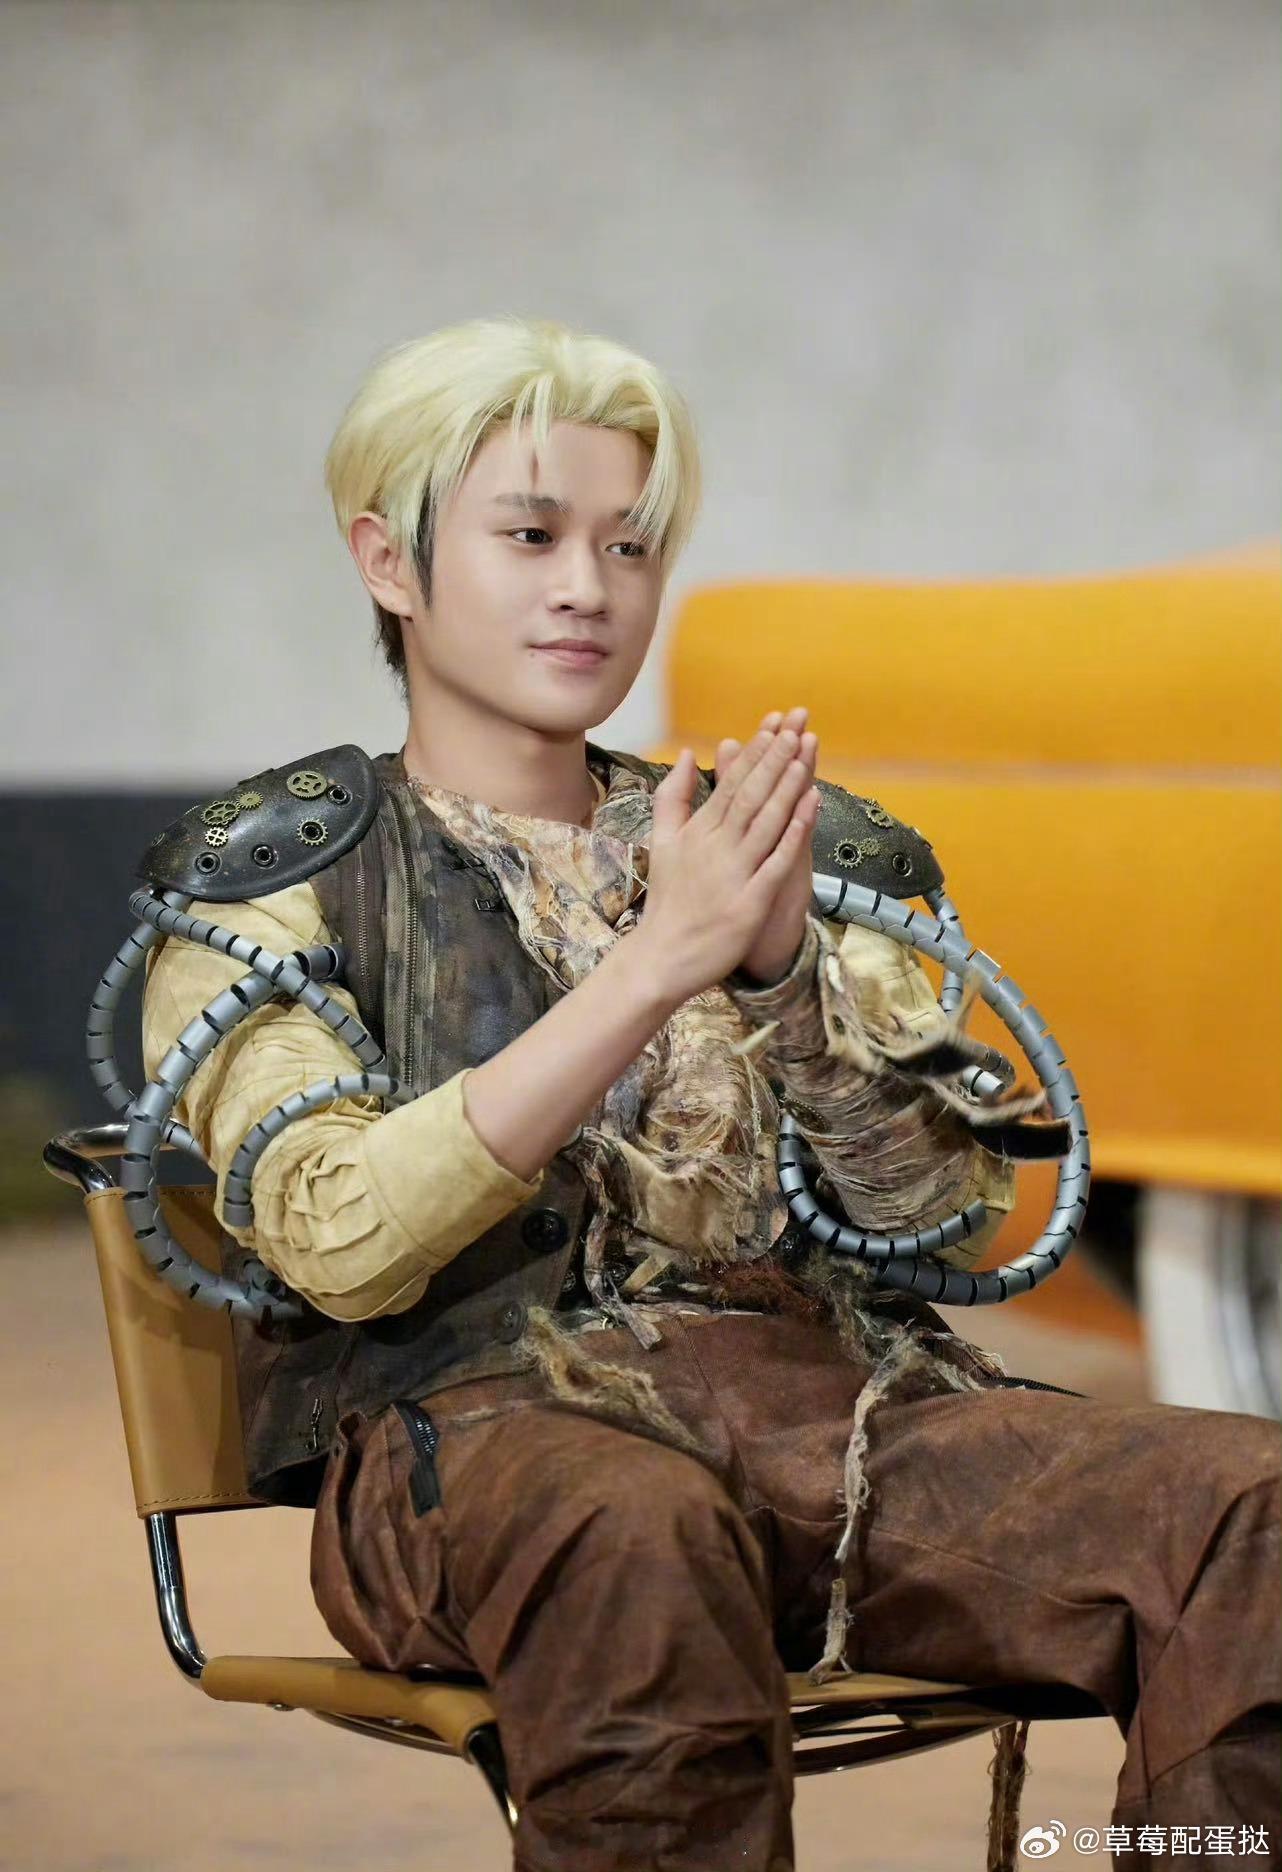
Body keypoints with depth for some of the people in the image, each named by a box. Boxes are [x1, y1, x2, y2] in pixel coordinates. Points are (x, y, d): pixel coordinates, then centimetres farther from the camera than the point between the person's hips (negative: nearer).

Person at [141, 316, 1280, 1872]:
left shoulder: (787, 852, 25)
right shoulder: (275, 876, 12)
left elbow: (956, 1216, 13)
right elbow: (340, 1244, -7)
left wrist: (787, 969, -5)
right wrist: (655, 959, -12)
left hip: (835, 1390, 4)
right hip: (485, 1409, -4)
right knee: (640, 1535, -41)